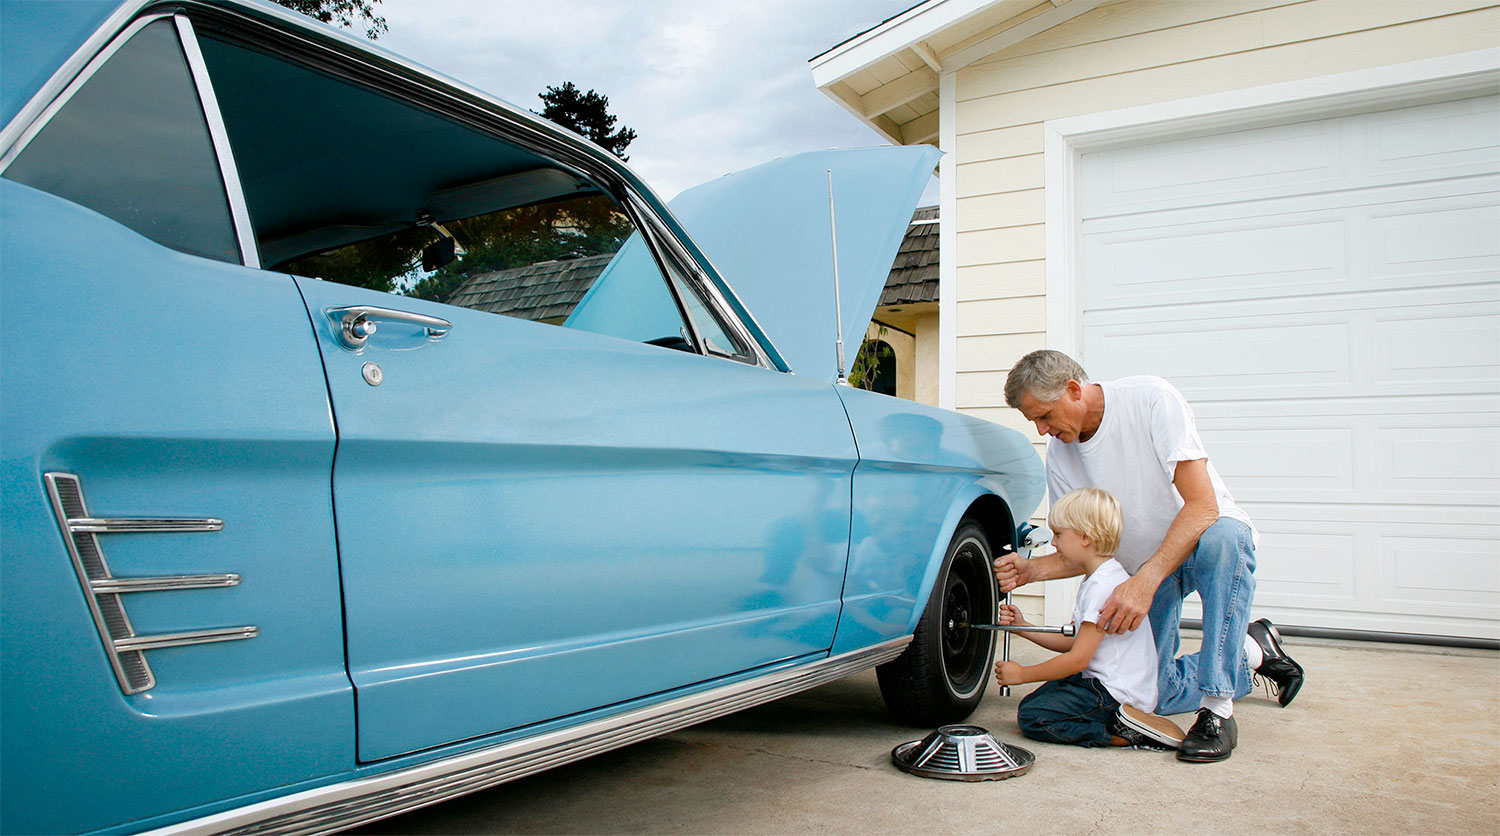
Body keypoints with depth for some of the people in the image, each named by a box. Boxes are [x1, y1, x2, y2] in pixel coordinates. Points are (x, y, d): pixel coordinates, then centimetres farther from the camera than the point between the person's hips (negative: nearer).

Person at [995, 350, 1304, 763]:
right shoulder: (1059, 454, -6)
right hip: (1142, 569, 5)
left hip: (1202, 538, -4)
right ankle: (1253, 652, 19)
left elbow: (1202, 506, -29)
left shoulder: (1151, 398, -23)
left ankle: (1217, 709, -30)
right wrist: (1029, 570, -20)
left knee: (1222, 539, -41)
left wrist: (1146, 582, -38)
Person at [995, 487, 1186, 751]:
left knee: (1031, 717, -16)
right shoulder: (1097, 579, 13)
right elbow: (1071, 641, 14)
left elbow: (1078, 659, -20)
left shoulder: (1103, 585, -20)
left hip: (1116, 693, -11)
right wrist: (1022, 626, 7)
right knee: (1032, 701, 10)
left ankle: (1125, 731, -14)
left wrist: (1021, 674, -10)